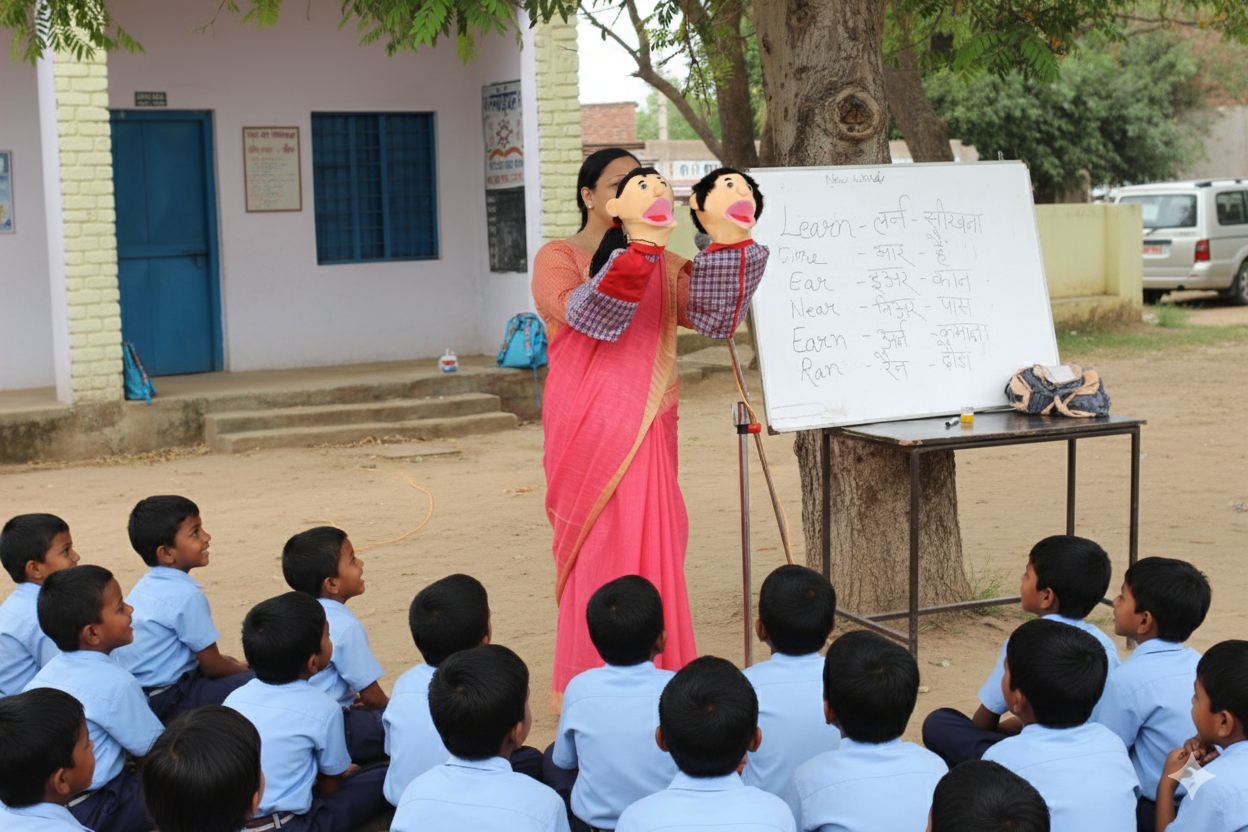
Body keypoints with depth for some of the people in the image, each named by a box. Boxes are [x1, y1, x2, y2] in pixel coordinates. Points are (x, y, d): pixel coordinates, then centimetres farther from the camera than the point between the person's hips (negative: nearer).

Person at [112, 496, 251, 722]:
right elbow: (212, 666, -13)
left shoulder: (145, 584, 7)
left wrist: (224, 662, 17)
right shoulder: (187, 596, -21)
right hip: (167, 702, -10)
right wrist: (243, 669, 6)